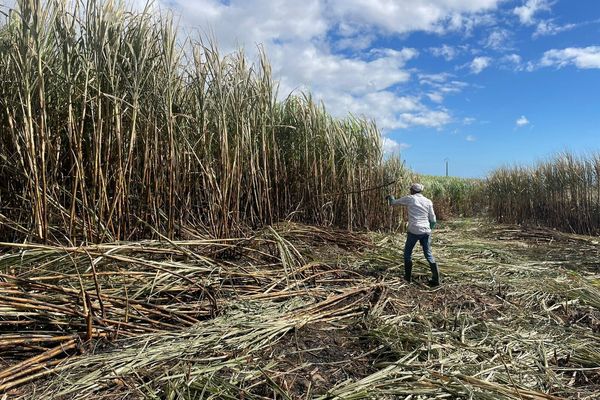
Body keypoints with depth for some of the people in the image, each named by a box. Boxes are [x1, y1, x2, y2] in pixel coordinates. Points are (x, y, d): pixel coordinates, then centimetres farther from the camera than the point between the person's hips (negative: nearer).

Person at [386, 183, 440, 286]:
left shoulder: (409, 199, 0)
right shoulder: (428, 201, 8)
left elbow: (394, 203, 12)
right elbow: (433, 220, 8)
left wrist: (390, 197, 33)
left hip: (414, 231, -3)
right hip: (426, 231, 3)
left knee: (407, 253, 14)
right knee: (428, 254, 9)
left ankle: (407, 277, 19)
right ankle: (436, 279, 6)